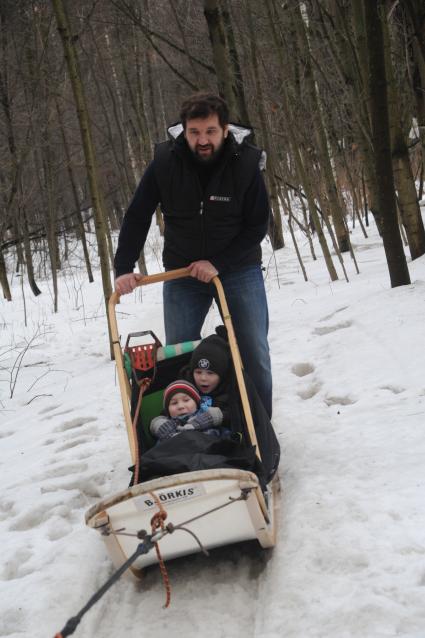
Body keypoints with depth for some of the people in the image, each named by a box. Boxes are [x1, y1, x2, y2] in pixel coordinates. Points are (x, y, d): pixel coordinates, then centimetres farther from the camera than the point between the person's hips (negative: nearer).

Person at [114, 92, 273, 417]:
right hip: (182, 271, 2)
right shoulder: (165, 161, -15)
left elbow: (258, 226, -12)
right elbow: (137, 218, -6)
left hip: (239, 269, -1)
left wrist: (218, 263, -21)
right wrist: (124, 268, -14)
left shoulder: (246, 162, -17)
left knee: (255, 353, -2)